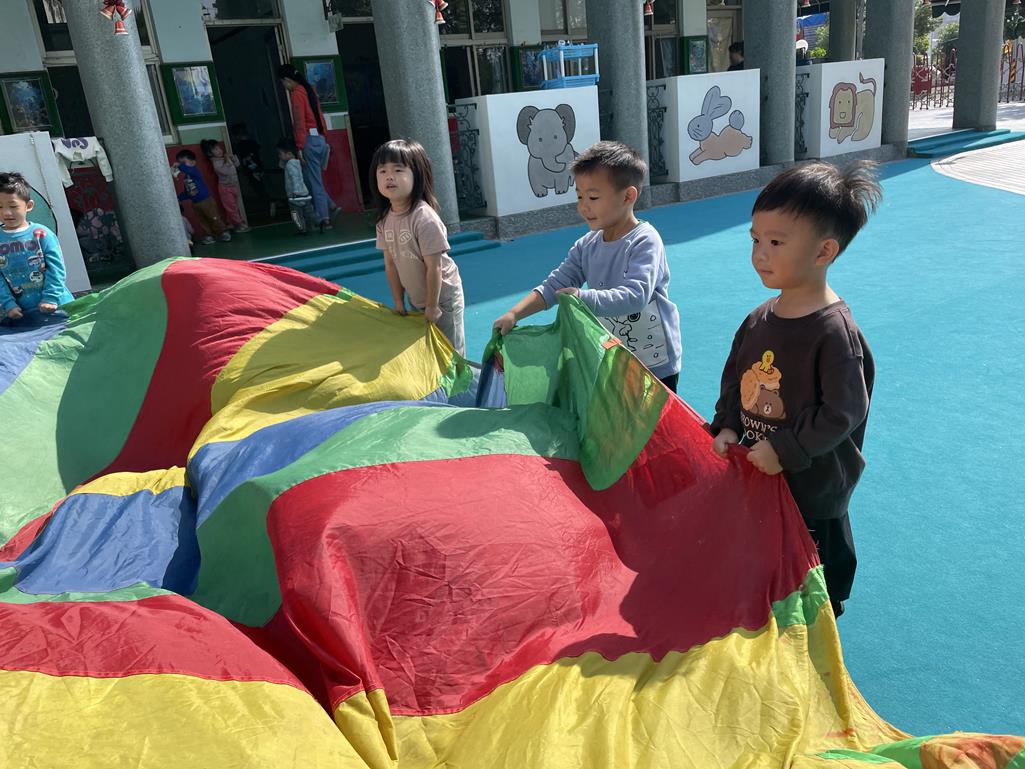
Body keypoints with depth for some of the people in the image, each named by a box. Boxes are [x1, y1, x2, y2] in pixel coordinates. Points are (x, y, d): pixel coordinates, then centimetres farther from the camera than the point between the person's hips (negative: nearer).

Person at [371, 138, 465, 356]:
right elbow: (390, 264, 2)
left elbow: (434, 267, -23)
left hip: (442, 295, -7)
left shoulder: (424, 218, -27)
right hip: (415, 298, 7)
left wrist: (433, 305, -18)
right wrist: (398, 301, 3)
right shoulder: (385, 219, -6)